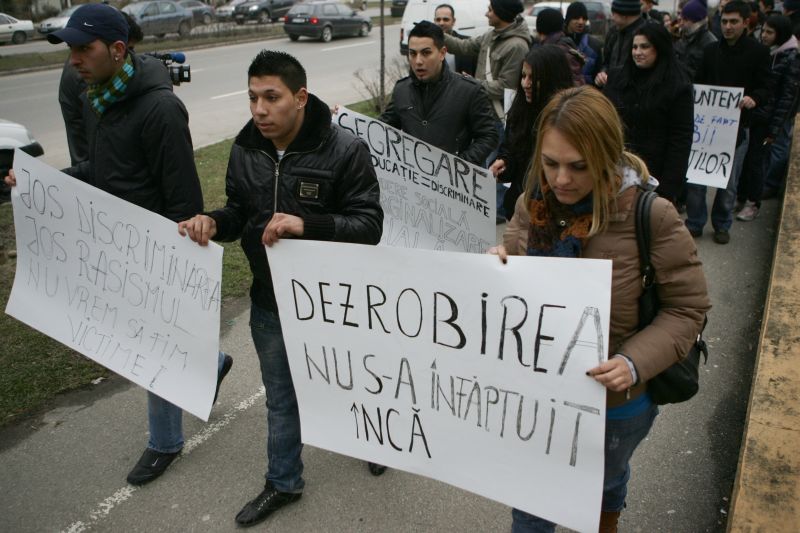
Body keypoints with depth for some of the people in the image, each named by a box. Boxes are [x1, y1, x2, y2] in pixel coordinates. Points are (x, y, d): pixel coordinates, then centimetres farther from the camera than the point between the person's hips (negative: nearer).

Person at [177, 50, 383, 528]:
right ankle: (283, 482, 43)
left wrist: (306, 225, -35)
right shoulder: (245, 149, -3)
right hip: (270, 299, 4)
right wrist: (214, 222, -15)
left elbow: (369, 226, -22)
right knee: (281, 396, 21)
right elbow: (241, 211, 8)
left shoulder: (345, 149, -20)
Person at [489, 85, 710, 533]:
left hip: (614, 398, -2)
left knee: (603, 479, 27)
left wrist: (634, 364, -29)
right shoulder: (533, 204, -9)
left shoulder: (651, 217, -24)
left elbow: (687, 308, -15)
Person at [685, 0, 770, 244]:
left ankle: (722, 225, 24)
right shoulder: (711, 50, 7)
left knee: (729, 180, 8)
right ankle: (694, 223, 15)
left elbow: (765, 88, -3)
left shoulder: (758, 51, -1)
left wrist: (754, 99, -25)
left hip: (736, 126, -2)